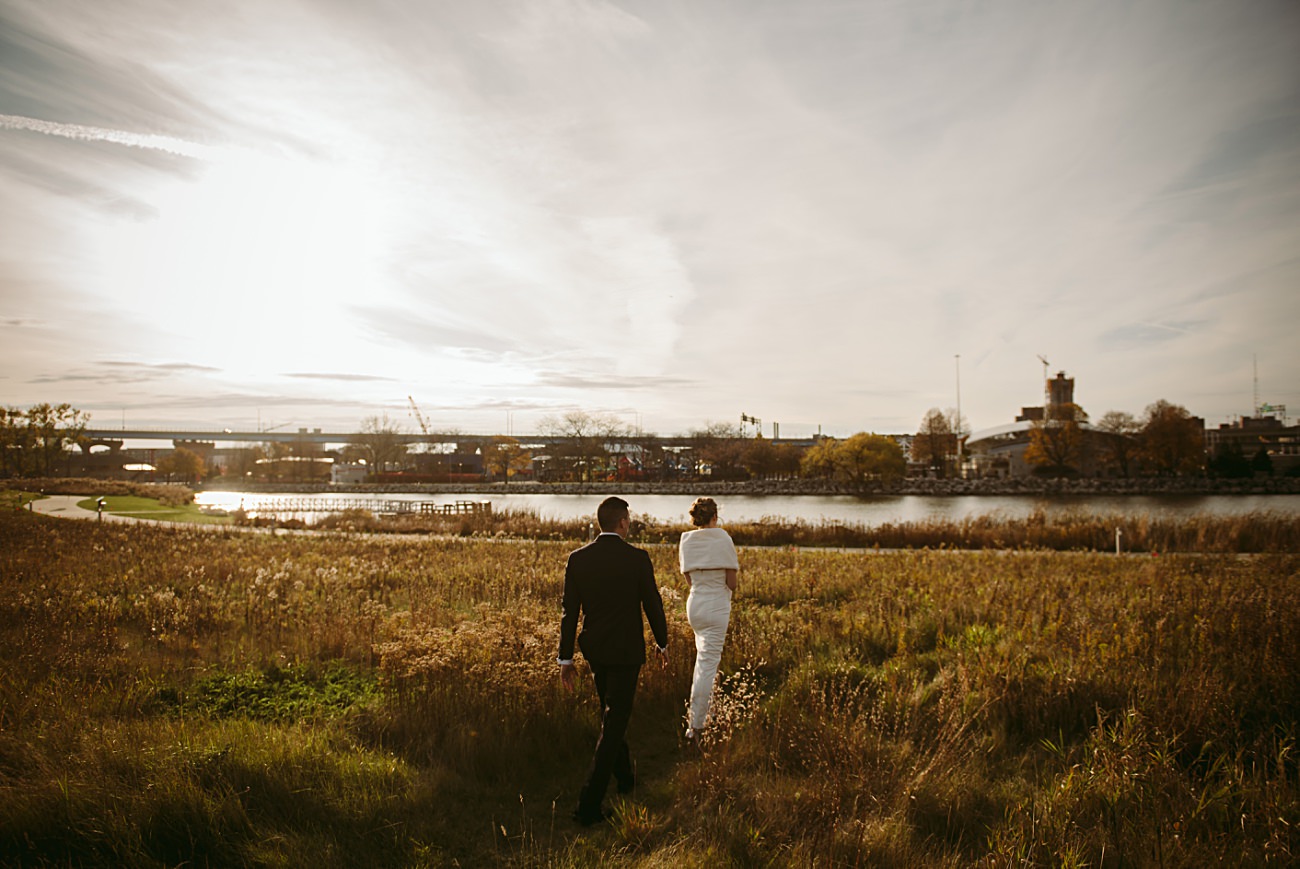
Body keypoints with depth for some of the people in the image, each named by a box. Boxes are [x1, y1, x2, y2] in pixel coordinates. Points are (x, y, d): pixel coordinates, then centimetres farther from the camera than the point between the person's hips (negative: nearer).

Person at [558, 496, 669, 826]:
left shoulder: (577, 558, -5)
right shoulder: (637, 558, -14)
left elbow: (569, 611, -3)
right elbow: (653, 604, -6)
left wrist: (566, 658, 4)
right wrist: (662, 643, 10)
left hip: (594, 650, 5)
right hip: (626, 651, -5)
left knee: (611, 713, 24)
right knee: (613, 724, 1)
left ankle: (626, 779, 42)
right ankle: (589, 804, -3)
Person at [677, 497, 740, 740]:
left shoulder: (686, 541, 3)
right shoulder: (723, 540, -11)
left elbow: (689, 579, 8)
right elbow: (731, 583, -7)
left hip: (694, 604, 6)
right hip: (716, 606, -5)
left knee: (704, 655, 25)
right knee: (708, 664, -3)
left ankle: (701, 712, 32)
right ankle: (696, 725, -3)